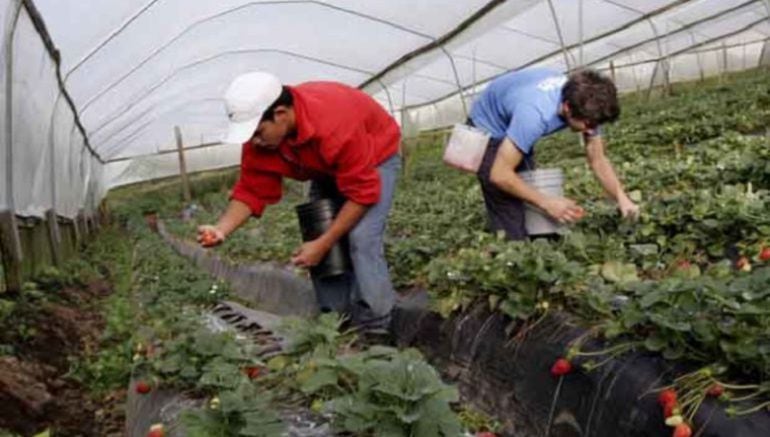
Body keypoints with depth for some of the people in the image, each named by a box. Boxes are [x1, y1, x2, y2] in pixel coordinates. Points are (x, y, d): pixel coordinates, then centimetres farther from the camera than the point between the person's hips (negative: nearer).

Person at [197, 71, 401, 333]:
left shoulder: (334, 125, -42)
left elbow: (361, 193, -34)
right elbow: (251, 190, -14)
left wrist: (322, 244, -32)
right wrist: (221, 229, -31)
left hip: (375, 158, -7)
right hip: (329, 170, 7)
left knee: (361, 239, -23)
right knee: (317, 244, -1)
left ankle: (377, 329, -11)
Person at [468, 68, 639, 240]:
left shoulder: (585, 105, -21)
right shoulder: (535, 114, -42)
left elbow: (598, 160, -8)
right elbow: (500, 174, -36)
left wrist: (622, 198, -21)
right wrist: (547, 202, -31)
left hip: (516, 125, 7)